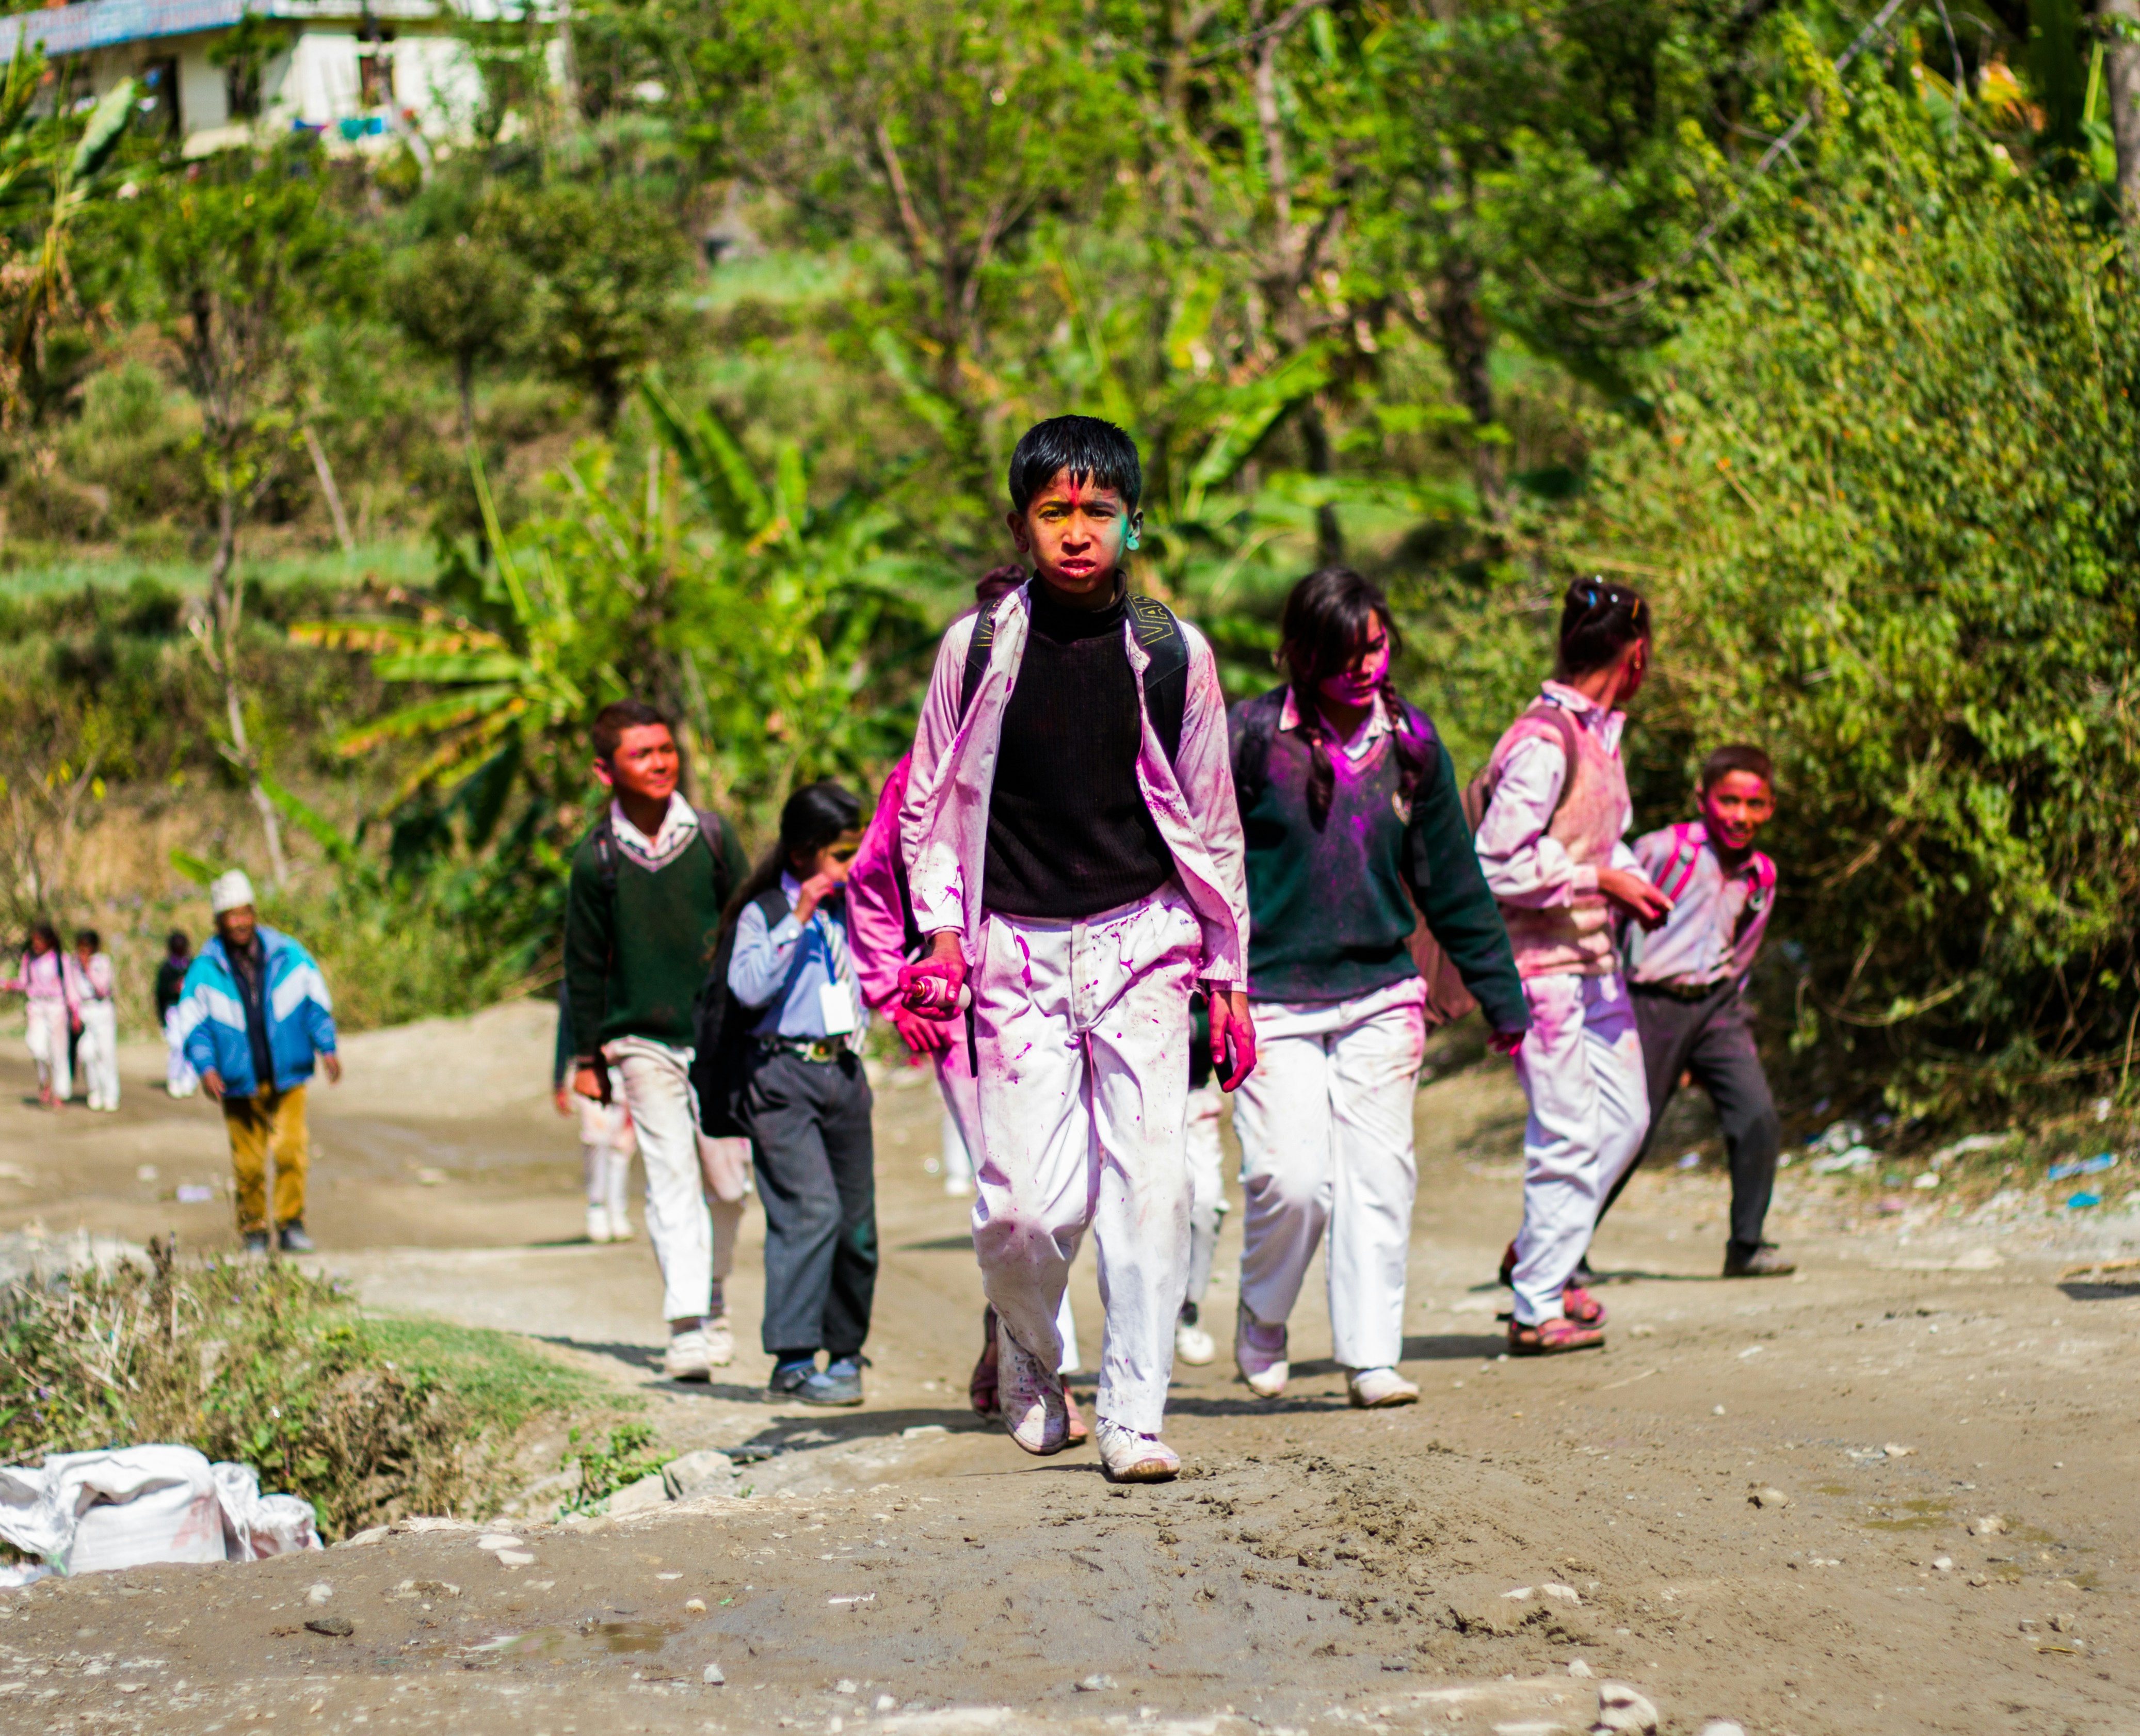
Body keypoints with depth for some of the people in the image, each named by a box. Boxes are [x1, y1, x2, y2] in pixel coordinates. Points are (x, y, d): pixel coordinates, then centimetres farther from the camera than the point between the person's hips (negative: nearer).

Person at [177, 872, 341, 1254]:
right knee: (248, 1162, 2)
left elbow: (316, 1003, 10)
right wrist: (205, 1066, -14)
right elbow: (194, 1022, 0)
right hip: (239, 1082, 0)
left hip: (287, 1077, 0)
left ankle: (291, 1224, -3)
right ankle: (253, 1231, 15)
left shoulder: (288, 955, 1)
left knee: (291, 1149, -12)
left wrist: (326, 1047, 3)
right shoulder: (205, 970, -2)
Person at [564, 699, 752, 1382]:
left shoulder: (711, 835, 1)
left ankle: (713, 1307, 28)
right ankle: (687, 1328, -16)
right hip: (643, 1042, -2)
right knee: (672, 1178, -11)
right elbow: (585, 965, 6)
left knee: (726, 1182, 6)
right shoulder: (597, 859, -2)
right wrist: (587, 1056, 6)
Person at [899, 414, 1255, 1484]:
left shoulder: (1173, 655, 4)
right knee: (1025, 1204, -7)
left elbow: (1211, 822, 12)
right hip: (1017, 952, 0)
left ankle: (1134, 1419, -3)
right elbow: (932, 803, 11)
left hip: (1141, 943, 1)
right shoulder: (976, 649, 3)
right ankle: (1026, 1357, 24)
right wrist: (941, 935, -1)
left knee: (1148, 1184, -10)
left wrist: (1228, 976, 11)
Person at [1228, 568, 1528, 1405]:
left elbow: (1453, 884, 13)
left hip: (1381, 996, 3)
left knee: (1379, 1177, -2)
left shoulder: (1410, 743, 5)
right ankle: (1261, 1326, 16)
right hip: (1273, 1001, -3)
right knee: (1291, 1181, -10)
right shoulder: (1250, 739, -7)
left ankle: (1371, 1357, 5)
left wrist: (1503, 1000, 15)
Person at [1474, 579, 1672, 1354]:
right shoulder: (1542, 744, -19)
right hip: (1540, 965, -9)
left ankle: (1542, 1255, 28)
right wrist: (1601, 880, -18)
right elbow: (1498, 864, -22)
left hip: (1593, 961, 9)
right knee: (1568, 1134, -5)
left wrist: (1634, 883, 7)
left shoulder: (1601, 735, 11)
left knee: (1624, 1115, 12)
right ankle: (1536, 1308, 4)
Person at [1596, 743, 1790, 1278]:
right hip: (1654, 1006, -5)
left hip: (1717, 1008, 5)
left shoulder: (1760, 878, 9)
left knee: (1759, 1120, -11)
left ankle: (1746, 1246, 2)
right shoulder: (1661, 851, -9)